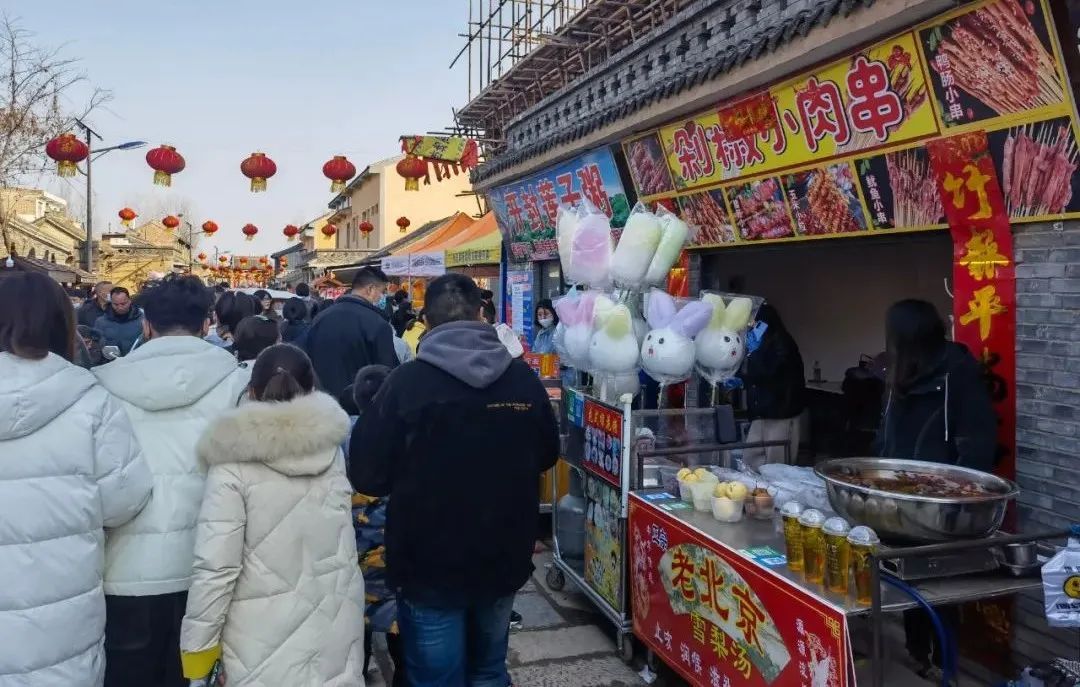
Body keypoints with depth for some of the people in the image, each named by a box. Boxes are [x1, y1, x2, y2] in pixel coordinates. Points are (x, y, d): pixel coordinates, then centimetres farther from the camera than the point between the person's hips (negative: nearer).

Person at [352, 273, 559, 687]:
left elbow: (367, 475, -11)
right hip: (504, 560, 4)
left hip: (429, 564, -3)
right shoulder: (524, 378, -5)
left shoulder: (408, 380, -16)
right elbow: (547, 455, 11)